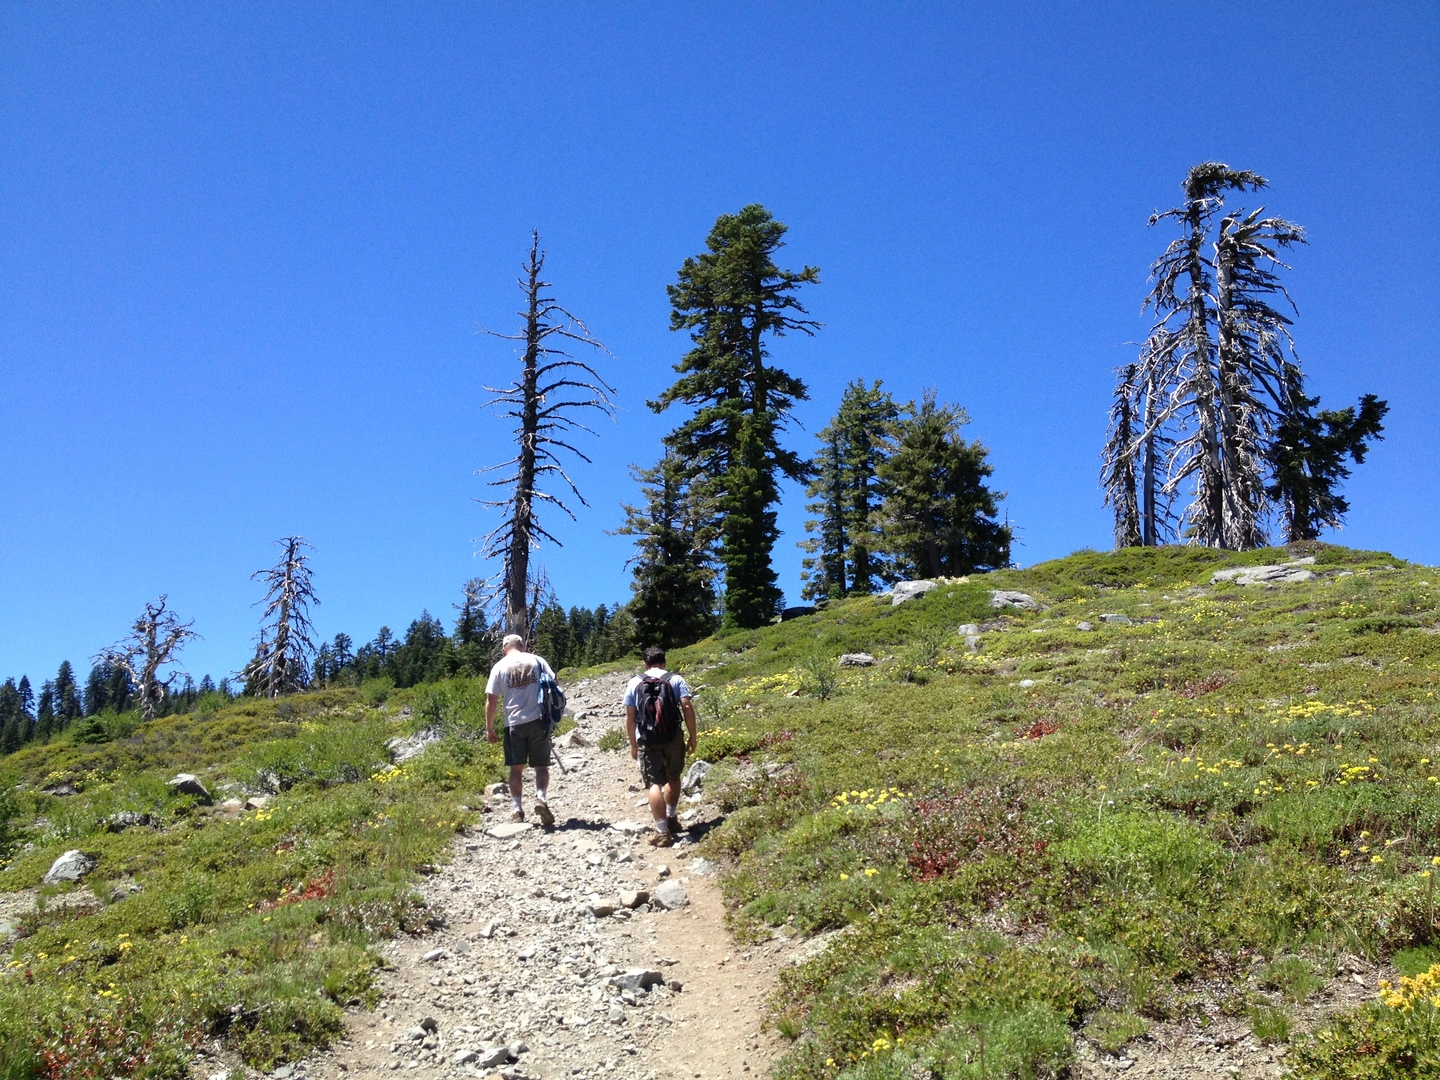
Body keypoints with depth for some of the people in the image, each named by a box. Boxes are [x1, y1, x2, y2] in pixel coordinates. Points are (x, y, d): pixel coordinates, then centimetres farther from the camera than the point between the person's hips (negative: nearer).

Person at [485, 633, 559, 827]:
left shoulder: (499, 666, 3)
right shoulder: (536, 660, 4)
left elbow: (491, 700, 0)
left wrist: (489, 728, 8)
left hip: (514, 723, 0)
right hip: (538, 720, 0)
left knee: (516, 768, 9)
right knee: (541, 765, 8)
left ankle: (518, 809, 5)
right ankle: (541, 797, -14)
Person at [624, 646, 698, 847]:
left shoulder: (635, 683, 8)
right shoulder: (676, 679, 5)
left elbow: (630, 716, 5)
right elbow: (687, 707, -6)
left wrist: (633, 744, 13)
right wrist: (692, 736, 0)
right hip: (673, 737, 1)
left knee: (654, 783, -2)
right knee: (673, 777, 23)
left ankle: (662, 831, -9)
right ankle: (671, 819, 32)